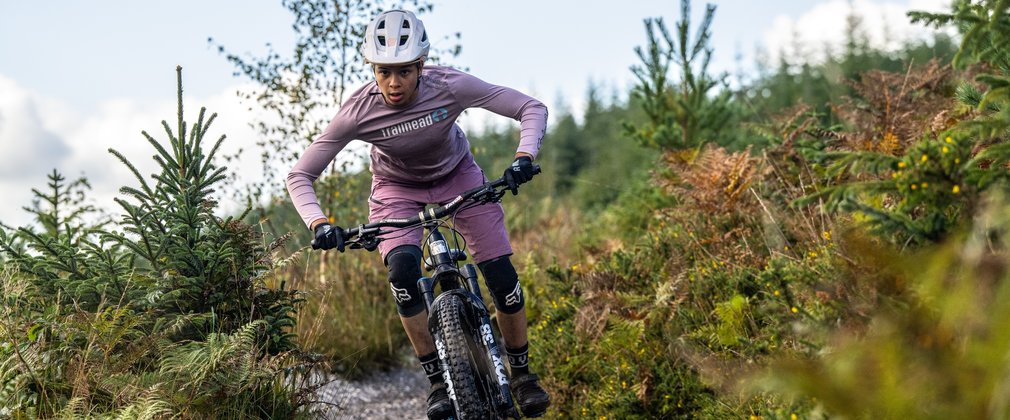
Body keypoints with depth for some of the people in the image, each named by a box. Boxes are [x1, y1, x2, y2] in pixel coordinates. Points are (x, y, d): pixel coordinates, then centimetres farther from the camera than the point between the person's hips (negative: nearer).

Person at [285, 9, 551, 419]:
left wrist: (524, 157, -43)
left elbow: (532, 108, -26)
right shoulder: (358, 112, -30)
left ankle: (521, 373, 12)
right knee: (402, 269, -27)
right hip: (397, 189, 0)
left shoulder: (449, 86, -32)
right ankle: (437, 380, -11)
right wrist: (319, 224, -39)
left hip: (457, 175, 1)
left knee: (501, 274, -11)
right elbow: (299, 176, -22)